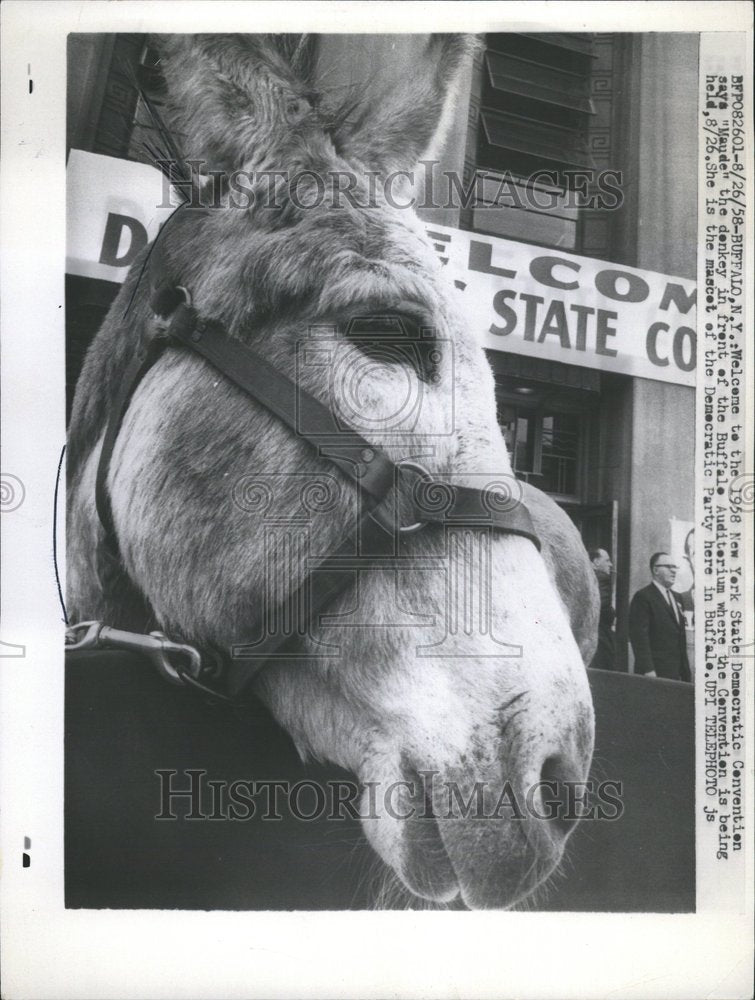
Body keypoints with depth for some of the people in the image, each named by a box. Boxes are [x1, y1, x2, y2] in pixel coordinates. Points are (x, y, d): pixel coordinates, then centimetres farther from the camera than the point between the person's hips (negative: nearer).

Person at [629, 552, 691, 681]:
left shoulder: (675, 597, 19)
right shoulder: (643, 597, -7)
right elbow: (639, 635, -14)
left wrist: (686, 673, 14)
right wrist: (648, 670, -20)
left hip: (676, 673, 7)